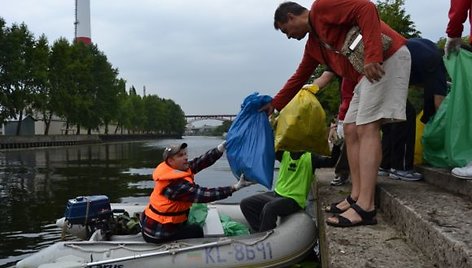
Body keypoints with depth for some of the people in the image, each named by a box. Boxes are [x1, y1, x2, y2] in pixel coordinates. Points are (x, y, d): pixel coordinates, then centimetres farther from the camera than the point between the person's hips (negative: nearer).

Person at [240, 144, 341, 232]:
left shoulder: (310, 157, -7)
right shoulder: (284, 153, 5)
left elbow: (331, 161, -20)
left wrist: (336, 144, -35)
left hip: (294, 200, -6)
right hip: (277, 194, 6)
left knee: (269, 208, -33)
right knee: (245, 203, -1)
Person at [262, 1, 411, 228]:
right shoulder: (312, 44, 23)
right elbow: (299, 77, 33)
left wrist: (372, 55, -27)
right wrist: (275, 104, 38)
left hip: (387, 58, -10)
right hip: (366, 73, 10)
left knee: (366, 128, -17)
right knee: (350, 129, 7)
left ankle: (365, 208, -19)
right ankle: (356, 196, 8)